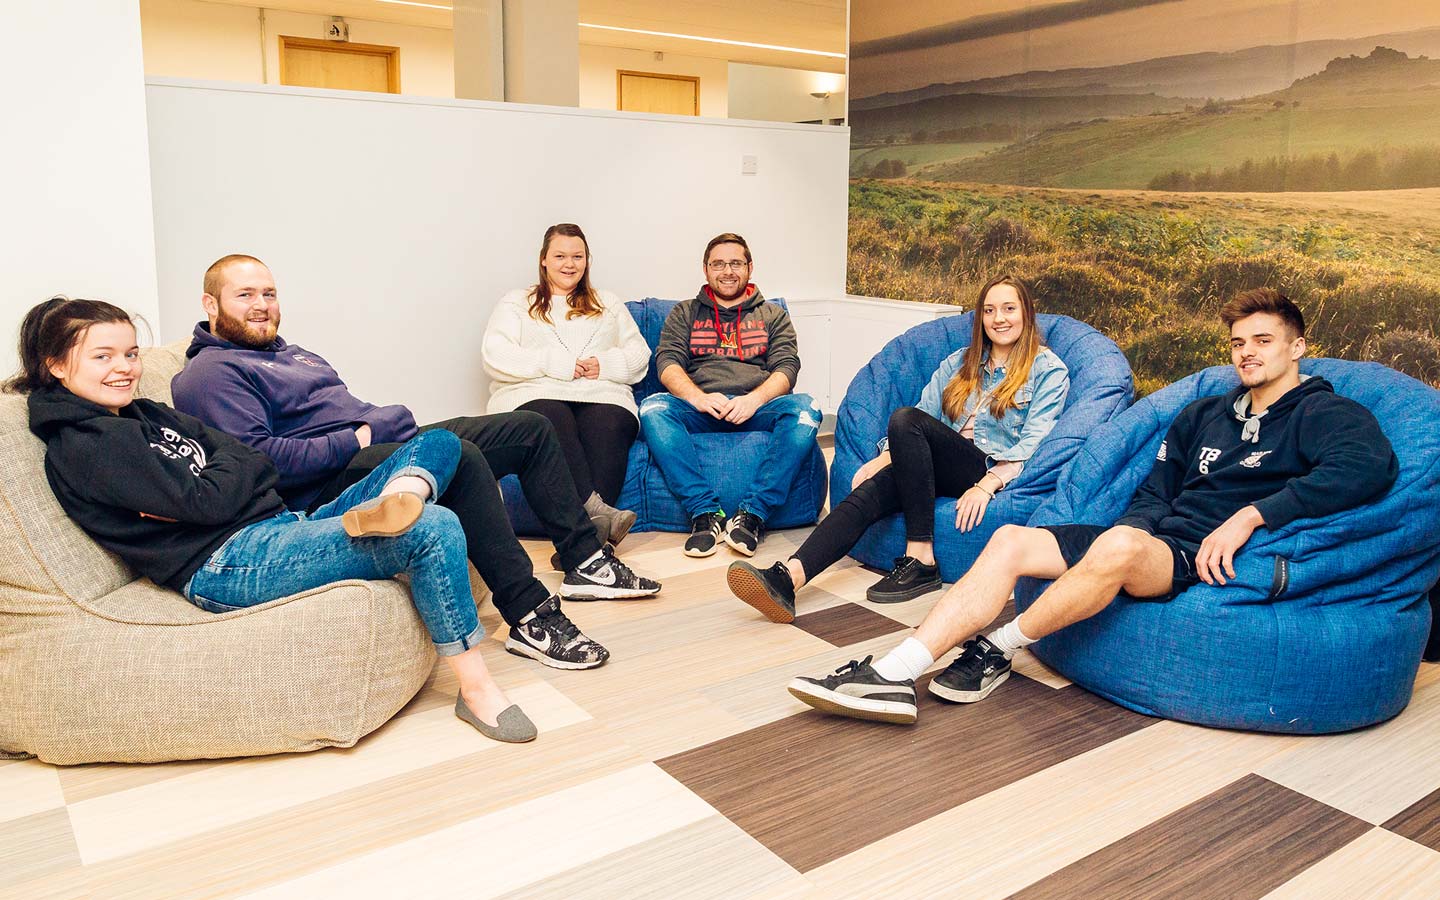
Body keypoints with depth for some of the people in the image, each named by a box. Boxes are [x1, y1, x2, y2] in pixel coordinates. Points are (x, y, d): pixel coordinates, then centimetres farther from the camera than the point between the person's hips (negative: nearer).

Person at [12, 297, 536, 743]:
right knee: (434, 530, -27)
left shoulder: (147, 415, 23)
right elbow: (209, 502, -16)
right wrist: (230, 465, 4)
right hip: (227, 566, -10)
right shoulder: (84, 447, -5)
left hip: (280, 527, 10)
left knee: (440, 442, 4)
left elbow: (259, 465, 14)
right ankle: (476, 689, -18)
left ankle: (393, 502, -30)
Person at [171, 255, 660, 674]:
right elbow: (259, 457, -19)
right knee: (460, 456, -37)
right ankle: (530, 617, -33)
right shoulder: (211, 373, -3)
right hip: (329, 485, -10)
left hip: (390, 444, 10)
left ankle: (585, 559, 3)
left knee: (530, 427, 3)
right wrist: (354, 441, -18)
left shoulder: (289, 353, 27)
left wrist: (384, 420, 9)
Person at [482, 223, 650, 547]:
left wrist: (606, 364, -2)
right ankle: (596, 511, -52)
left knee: (608, 426, -36)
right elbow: (496, 357, 5)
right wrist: (555, 363, -6)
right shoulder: (516, 303, 22)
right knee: (554, 422, -39)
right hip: (534, 395, -1)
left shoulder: (609, 304, 30)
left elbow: (639, 354, 20)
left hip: (601, 395, 1)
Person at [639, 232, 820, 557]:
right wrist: (699, 397, -17)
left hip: (757, 407, 0)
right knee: (653, 407, -32)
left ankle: (752, 513, -31)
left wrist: (754, 399, -16)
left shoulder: (773, 315, 23)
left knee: (805, 409, -32)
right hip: (699, 407, 0)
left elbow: (786, 367, 7)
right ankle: (705, 512, -32)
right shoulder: (684, 314, 22)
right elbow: (667, 362, 5)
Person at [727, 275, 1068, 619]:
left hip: (994, 474, -5)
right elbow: (924, 412, 16)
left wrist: (986, 485, -20)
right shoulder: (958, 362, 24)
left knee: (906, 419, -30)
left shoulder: (1048, 369, 8)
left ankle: (921, 560, -31)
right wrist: (883, 458, -3)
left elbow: (1034, 440, -4)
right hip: (944, 471, 5)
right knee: (873, 487, -28)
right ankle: (788, 577, -49)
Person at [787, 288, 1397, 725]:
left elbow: (1370, 465, -20)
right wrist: (1136, 526, 1)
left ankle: (998, 649, -19)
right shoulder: (1203, 415, 24)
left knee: (1118, 545, -40)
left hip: (1210, 559, -7)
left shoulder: (1323, 413, 3)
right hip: (1155, 538, 7)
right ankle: (893, 676, -25)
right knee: (1010, 540, -12)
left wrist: (1251, 514, -25)